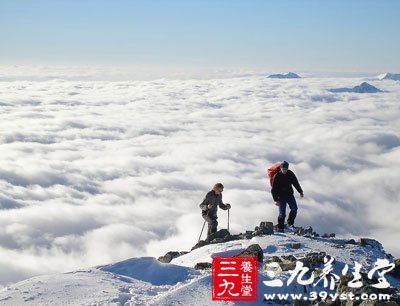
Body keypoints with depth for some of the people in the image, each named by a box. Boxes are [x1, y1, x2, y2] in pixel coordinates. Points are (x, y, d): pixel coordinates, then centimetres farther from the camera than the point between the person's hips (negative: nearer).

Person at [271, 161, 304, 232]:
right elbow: (274, 189, -9)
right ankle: (280, 228, 6)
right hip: (281, 197, -4)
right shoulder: (277, 176, -12)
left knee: (294, 209, -10)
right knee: (282, 213, -8)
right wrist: (276, 200, -12)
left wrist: (300, 192, 19)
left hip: (290, 195, 4)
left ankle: (290, 223, 9)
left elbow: (296, 183, 14)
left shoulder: (290, 174, -2)